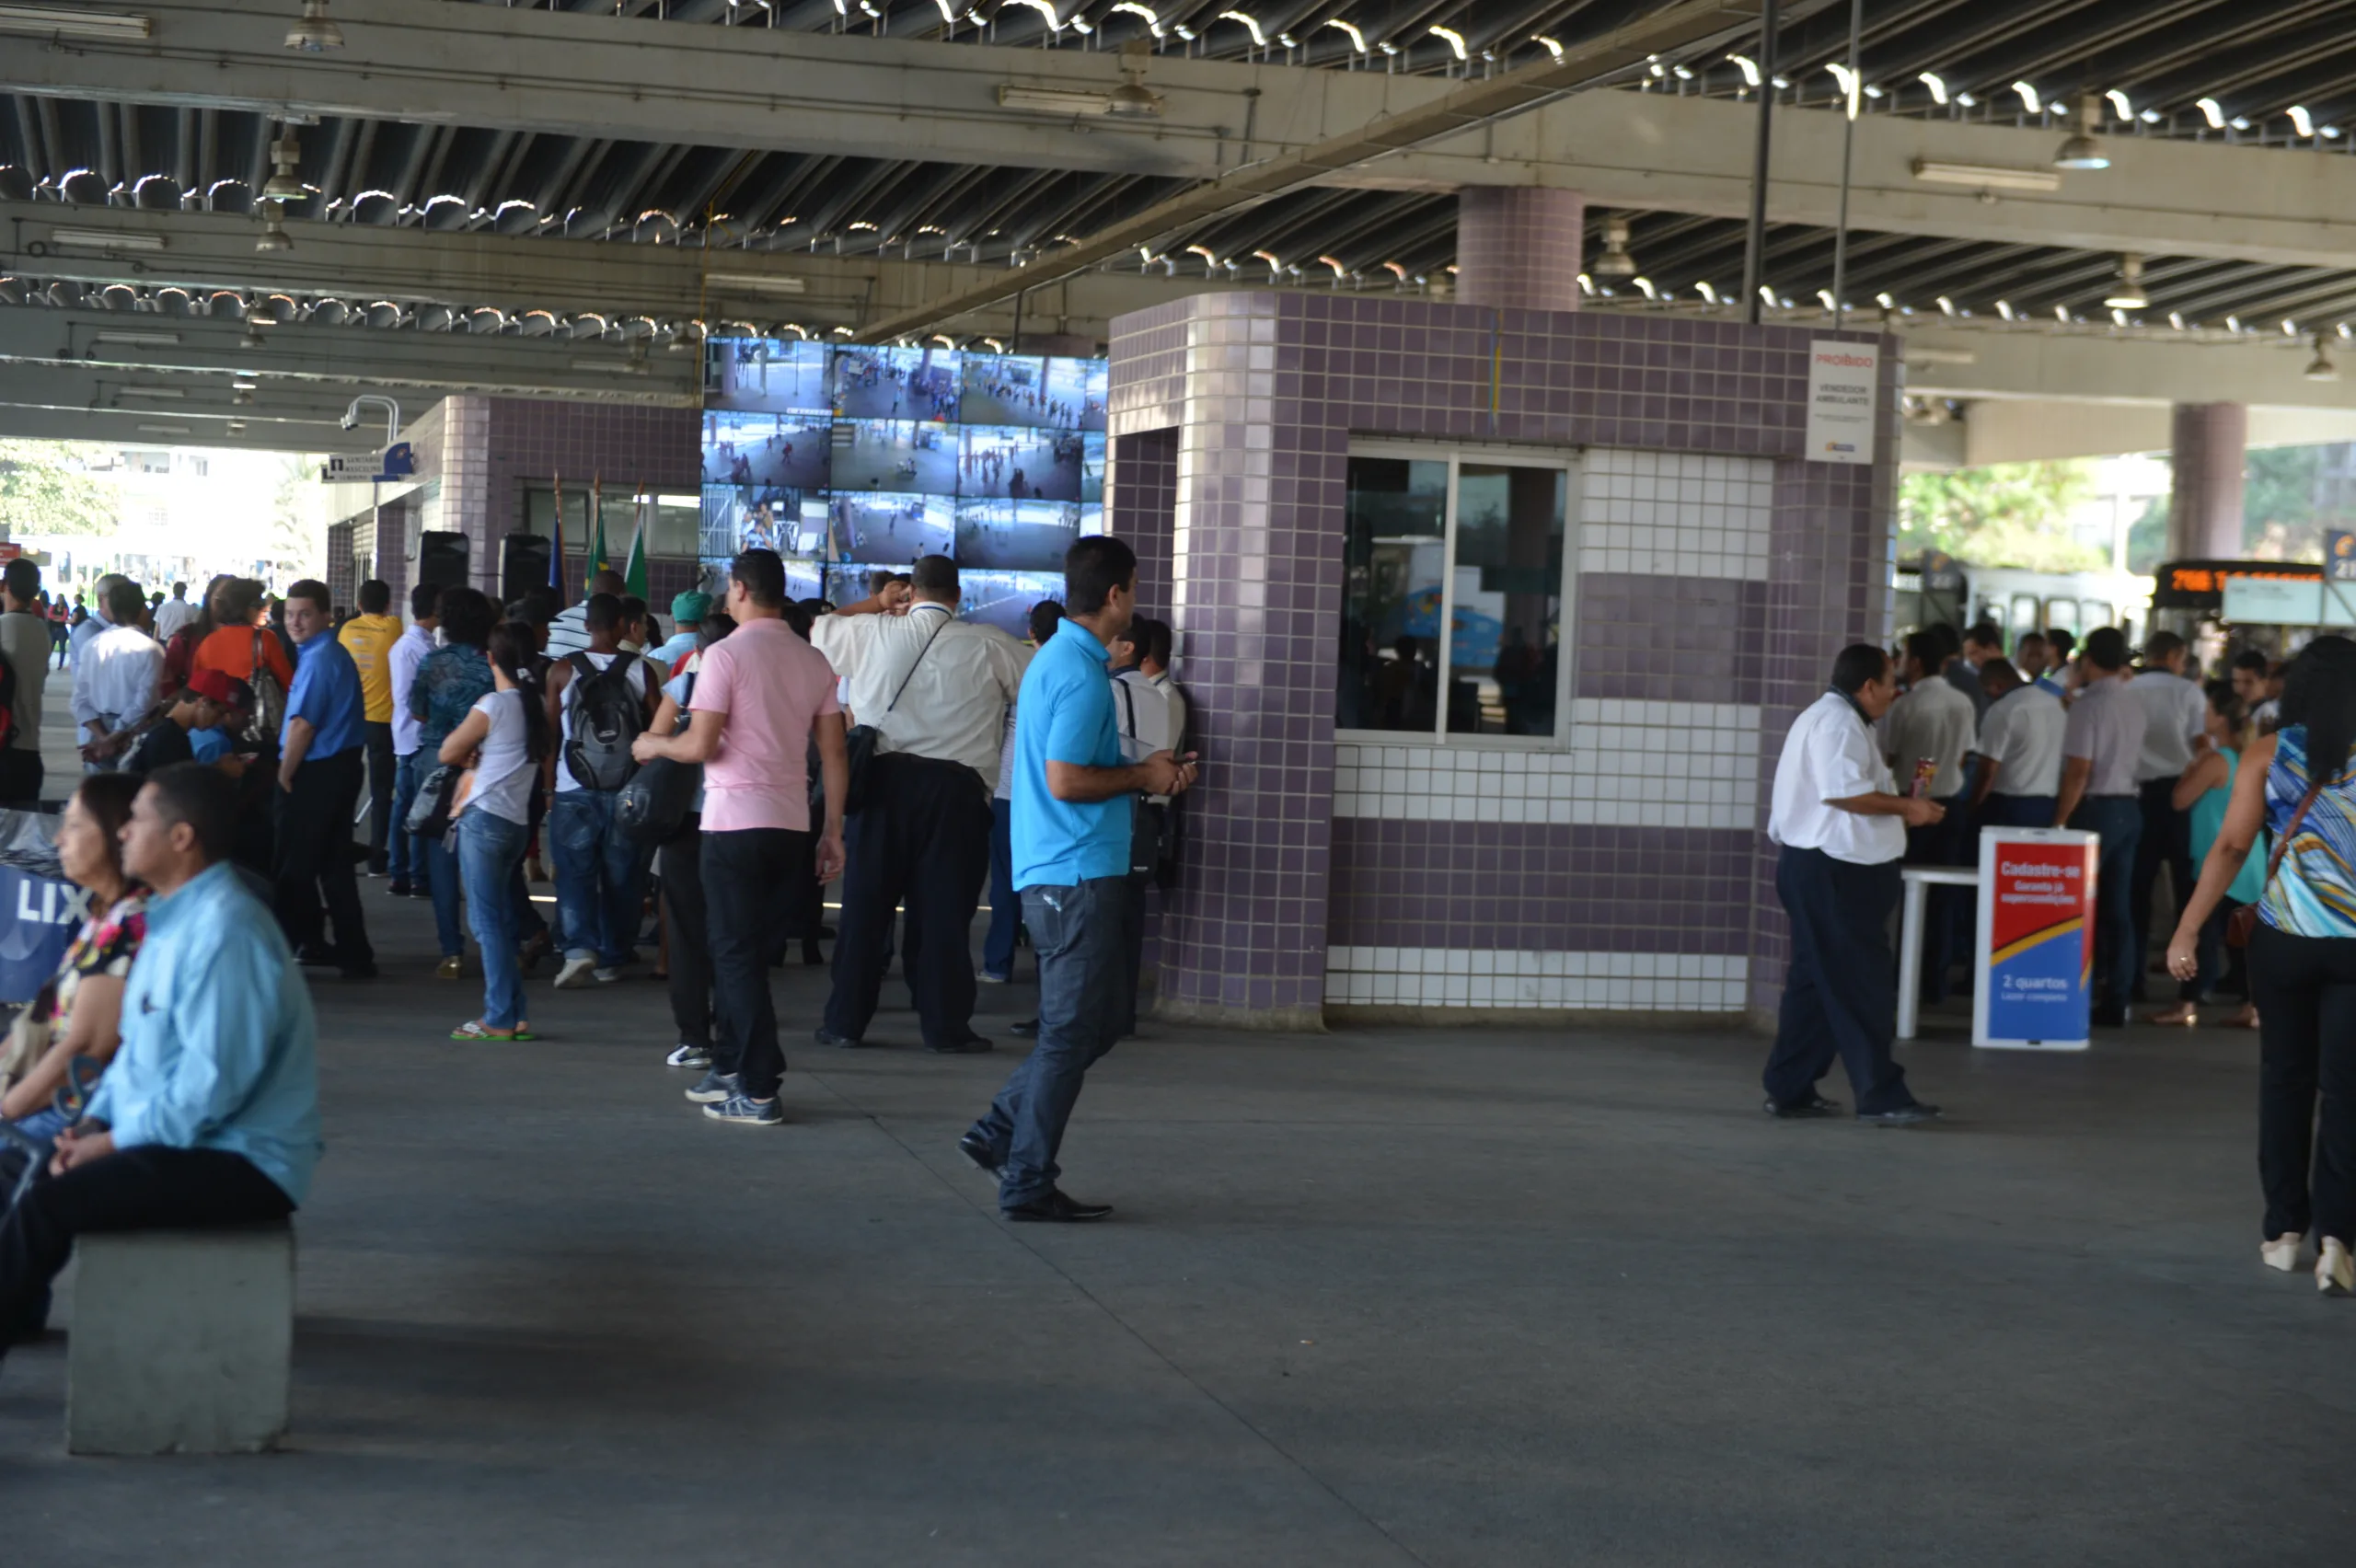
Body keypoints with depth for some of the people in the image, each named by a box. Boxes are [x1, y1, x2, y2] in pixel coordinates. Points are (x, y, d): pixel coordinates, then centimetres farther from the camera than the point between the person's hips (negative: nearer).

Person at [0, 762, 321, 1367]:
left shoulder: (225, 932, -20)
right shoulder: (173, 917, 12)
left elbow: (213, 1085, -24)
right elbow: (138, 1045, 18)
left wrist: (114, 1141, -15)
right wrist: (95, 1120, 2)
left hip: (240, 1163, -10)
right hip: (179, 1138, 10)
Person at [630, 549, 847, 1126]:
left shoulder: (726, 654, -9)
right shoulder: (814, 661, 8)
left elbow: (700, 744, -13)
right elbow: (834, 754, 8)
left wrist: (652, 745, 7)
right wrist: (833, 831, 14)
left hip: (735, 823, -6)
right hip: (793, 824, 6)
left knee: (739, 955, -1)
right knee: (744, 951, 17)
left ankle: (758, 1091, -3)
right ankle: (731, 1068, 23)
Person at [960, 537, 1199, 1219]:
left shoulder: (1057, 659, 16)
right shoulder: (1082, 673, -17)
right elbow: (1065, 781, -23)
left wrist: (1146, 771, 13)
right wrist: (1142, 776, -9)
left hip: (1055, 874, 10)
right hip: (1078, 876, -10)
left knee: (1101, 1016, 17)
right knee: (1071, 1032, -3)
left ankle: (999, 1132, 17)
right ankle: (1028, 1183, 2)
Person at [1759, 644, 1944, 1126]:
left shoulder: (1825, 717, 21)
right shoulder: (1839, 723, -14)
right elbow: (1843, 792, -26)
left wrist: (1899, 809, 19)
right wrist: (1906, 807, -15)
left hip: (1815, 865, 11)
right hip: (1834, 869, -11)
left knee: (1818, 980, 13)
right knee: (1862, 985, -8)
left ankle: (1790, 1090, 16)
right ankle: (1880, 1096, -6)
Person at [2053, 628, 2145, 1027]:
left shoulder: (2088, 704, -14)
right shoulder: (2133, 704, 11)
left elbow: (2079, 771, -18)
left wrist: (2060, 821, -13)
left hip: (2096, 808, -7)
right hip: (2129, 806, 8)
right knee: (2117, 908, 9)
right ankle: (2115, 1002, 10)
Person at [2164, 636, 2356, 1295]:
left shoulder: (2268, 753, -2)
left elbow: (2231, 848, -7)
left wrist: (2187, 930, -6)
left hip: (2284, 939, 1)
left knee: (2285, 1077, 15)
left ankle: (2284, 1230, 20)